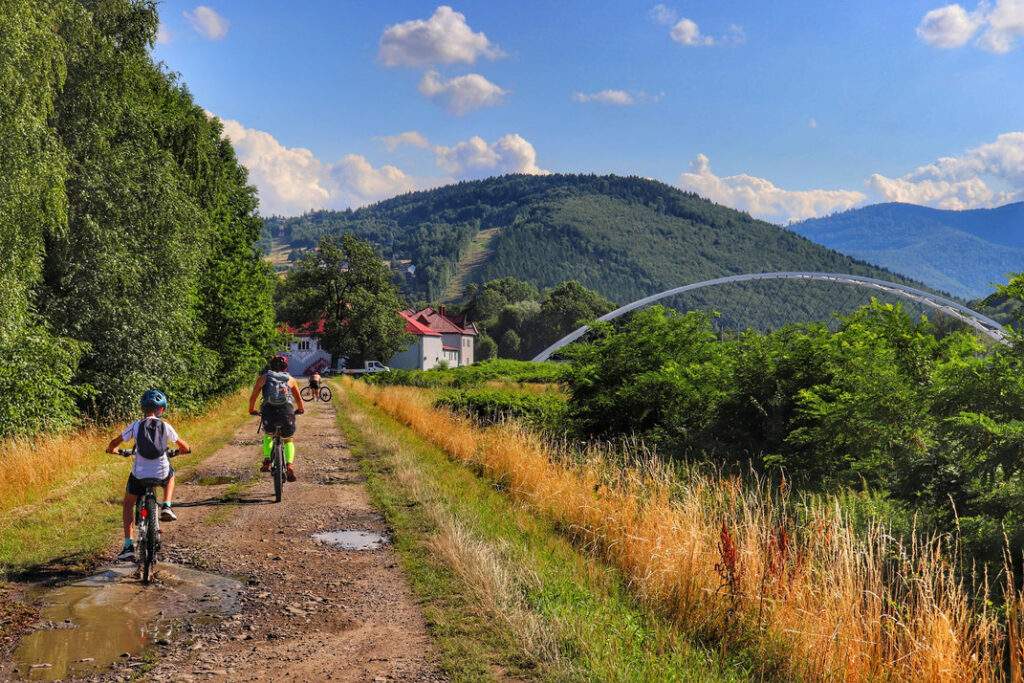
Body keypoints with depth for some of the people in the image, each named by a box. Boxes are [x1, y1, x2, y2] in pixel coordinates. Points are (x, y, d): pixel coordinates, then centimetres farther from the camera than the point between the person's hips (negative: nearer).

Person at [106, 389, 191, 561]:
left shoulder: (136, 425, -5)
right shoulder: (165, 426, -4)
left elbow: (114, 443, 2)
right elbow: (184, 447, 5)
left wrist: (111, 449, 25)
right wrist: (186, 449, 29)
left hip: (139, 475, 0)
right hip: (161, 474, 0)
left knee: (128, 504, 23)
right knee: (170, 475, 39)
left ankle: (128, 546, 13)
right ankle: (166, 507, 19)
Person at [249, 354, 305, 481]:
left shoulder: (264, 377, 18)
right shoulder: (291, 379, 20)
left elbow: (253, 397, 18)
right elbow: (299, 400, 21)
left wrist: (252, 410, 36)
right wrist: (301, 409, 41)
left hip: (269, 412, 0)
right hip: (287, 412, 0)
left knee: (268, 436, 31)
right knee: (288, 440, 22)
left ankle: (267, 462, 14)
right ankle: (289, 466, 1)